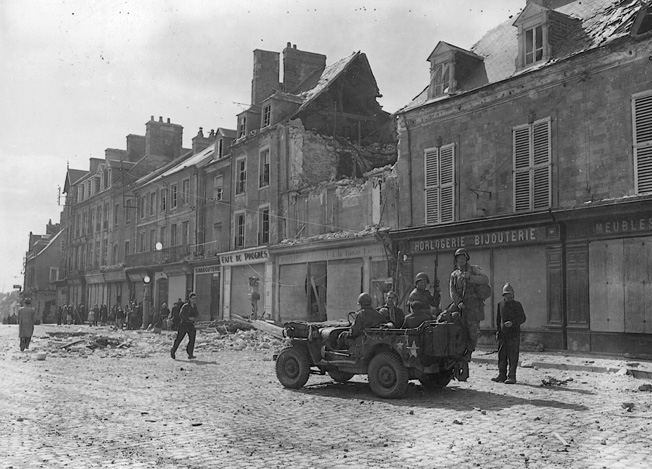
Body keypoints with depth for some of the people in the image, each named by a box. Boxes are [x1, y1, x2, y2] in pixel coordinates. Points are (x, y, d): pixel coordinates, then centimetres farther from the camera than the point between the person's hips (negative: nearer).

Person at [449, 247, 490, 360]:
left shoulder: (473, 269, 9)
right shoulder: (454, 275, 17)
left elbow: (485, 280, -6)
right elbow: (452, 291, 5)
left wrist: (470, 277, -18)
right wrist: (458, 302, -13)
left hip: (474, 303, -2)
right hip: (462, 305, 3)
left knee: (473, 330, -8)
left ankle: (469, 351, 6)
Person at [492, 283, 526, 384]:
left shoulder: (517, 305, -1)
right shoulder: (500, 304, 11)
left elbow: (522, 318, -2)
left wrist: (512, 323, -17)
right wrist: (497, 331, 11)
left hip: (514, 334, -4)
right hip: (502, 333, 4)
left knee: (512, 356, -3)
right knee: (502, 355, 6)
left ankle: (512, 376, 1)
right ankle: (502, 375, 13)